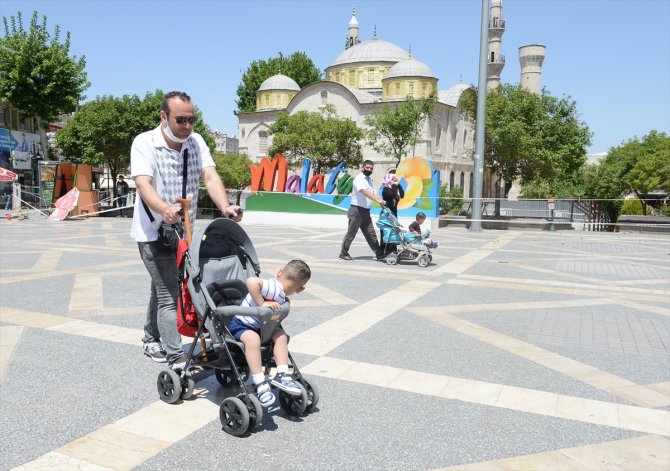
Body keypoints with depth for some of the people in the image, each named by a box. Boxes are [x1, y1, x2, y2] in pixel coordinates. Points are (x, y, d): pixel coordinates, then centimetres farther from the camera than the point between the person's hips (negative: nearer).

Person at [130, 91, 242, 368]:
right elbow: (143, 183, -29)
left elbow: (210, 176, -13)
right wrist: (164, 209, -49)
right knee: (169, 293, -10)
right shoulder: (144, 143, -16)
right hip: (153, 232, -6)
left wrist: (225, 207, -31)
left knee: (163, 286, 21)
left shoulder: (196, 142, -2)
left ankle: (152, 339, 39)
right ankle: (176, 357, -3)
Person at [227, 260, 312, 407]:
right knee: (253, 338, -35)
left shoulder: (281, 297, 3)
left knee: (280, 334, -6)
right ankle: (260, 385, -32)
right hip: (239, 325, -9)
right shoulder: (275, 288, -29)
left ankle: (282, 375, -7)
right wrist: (262, 303, -37)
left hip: (258, 326, 9)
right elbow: (252, 281, -43)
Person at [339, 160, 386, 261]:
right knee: (351, 233, 1)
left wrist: (381, 201, -10)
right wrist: (378, 200, -36)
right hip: (357, 210, -8)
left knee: (371, 234, 7)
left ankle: (379, 254, 8)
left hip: (366, 211, 8)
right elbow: (365, 192, -27)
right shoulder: (359, 178, -11)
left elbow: (373, 193, 9)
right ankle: (343, 253, 13)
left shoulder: (369, 179, 17)